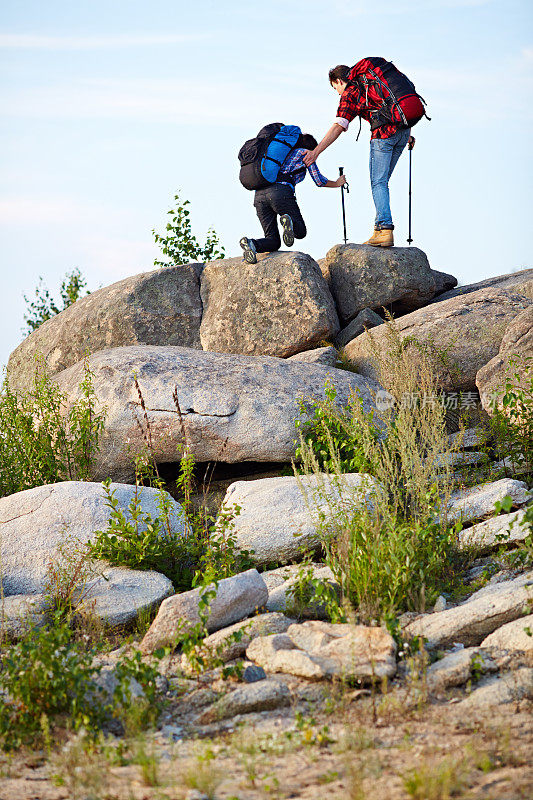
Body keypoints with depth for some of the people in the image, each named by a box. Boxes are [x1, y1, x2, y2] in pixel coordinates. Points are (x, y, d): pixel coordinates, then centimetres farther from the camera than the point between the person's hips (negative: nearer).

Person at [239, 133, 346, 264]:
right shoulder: (305, 153, 19)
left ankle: (250, 244, -25)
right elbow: (319, 181, 19)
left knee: (273, 242, 9)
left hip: (259, 194, 5)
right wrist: (337, 184, 37)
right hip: (281, 193, -5)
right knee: (301, 232, 12)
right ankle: (289, 222, -25)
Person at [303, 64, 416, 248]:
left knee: (378, 183, -5)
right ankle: (381, 224, 8)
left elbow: (338, 127, -8)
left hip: (384, 133, -7)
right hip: (403, 130, 7)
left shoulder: (349, 94, 3)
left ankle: (385, 230, -18)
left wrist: (315, 152, -9)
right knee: (382, 181, 14)